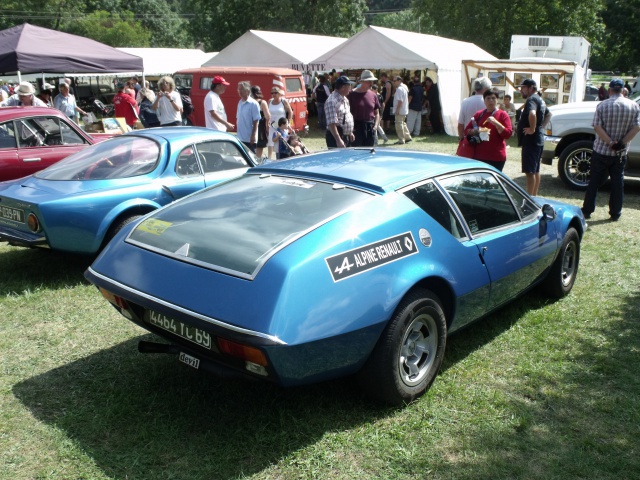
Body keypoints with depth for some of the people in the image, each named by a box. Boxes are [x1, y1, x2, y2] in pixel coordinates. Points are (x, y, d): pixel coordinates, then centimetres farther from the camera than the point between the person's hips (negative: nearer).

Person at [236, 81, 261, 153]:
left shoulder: (253, 104, -10)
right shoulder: (240, 103, 11)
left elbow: (256, 121, -13)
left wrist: (253, 136, -17)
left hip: (249, 138, -7)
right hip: (240, 138, 7)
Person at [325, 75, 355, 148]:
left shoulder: (345, 99, 12)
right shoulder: (332, 101, -20)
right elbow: (331, 124, -26)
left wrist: (350, 133, 23)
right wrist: (338, 140, -30)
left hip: (346, 136, 10)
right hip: (335, 137, -10)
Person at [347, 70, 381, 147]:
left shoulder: (373, 95, 9)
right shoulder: (352, 94, -4)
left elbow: (377, 113, 15)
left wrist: (376, 125, -1)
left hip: (370, 128, 5)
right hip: (356, 128, -5)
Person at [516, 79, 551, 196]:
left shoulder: (531, 99, -15)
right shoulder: (540, 99, 18)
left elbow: (532, 114, -36)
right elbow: (548, 115, 32)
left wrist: (532, 129, -25)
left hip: (531, 140, -11)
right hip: (538, 139, 11)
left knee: (530, 171, -10)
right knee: (535, 170, 17)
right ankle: (534, 196, 25)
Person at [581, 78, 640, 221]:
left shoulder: (602, 105, -8)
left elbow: (597, 127, -15)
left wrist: (610, 142, -16)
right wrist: (622, 143, -12)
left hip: (601, 151, -1)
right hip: (621, 153, 1)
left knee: (594, 181, 8)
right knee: (618, 183, 9)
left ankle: (587, 211, 11)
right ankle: (615, 214, 13)